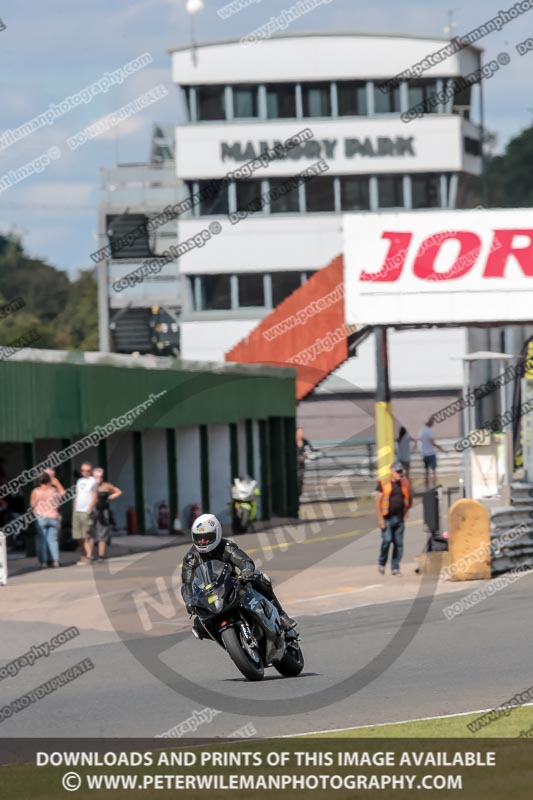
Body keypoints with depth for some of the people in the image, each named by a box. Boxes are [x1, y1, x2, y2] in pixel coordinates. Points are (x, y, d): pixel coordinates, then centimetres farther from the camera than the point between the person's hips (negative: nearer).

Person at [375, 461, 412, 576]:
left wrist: (406, 511, 13)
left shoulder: (404, 484, 10)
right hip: (387, 518, -4)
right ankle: (381, 563, 6)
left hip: (399, 518, 4)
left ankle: (395, 567, 8)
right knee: (387, 540, -15)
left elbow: (409, 499, 25)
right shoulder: (383, 484, -3)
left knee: (398, 543, 2)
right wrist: (380, 519, -13)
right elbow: (378, 502, -7)